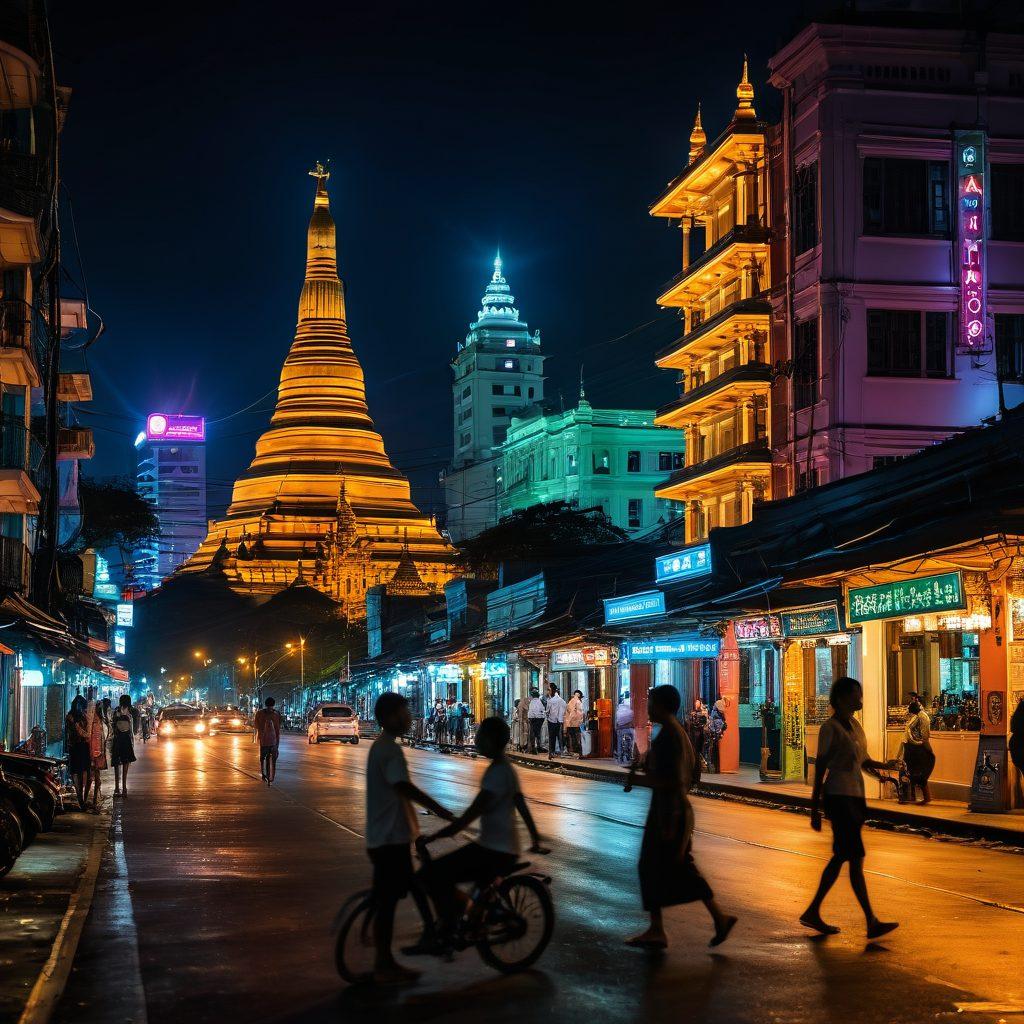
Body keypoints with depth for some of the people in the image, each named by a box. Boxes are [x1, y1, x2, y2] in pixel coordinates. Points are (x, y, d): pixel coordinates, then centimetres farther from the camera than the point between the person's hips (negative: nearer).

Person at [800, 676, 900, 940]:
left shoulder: (854, 725, 15)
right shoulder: (830, 728, -9)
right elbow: (820, 769, -9)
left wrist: (884, 765, -1)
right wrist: (815, 810, -10)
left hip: (855, 797, 9)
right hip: (838, 797, -9)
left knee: (841, 857, 12)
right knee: (856, 859, -11)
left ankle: (812, 913, 21)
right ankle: (871, 922, -12)